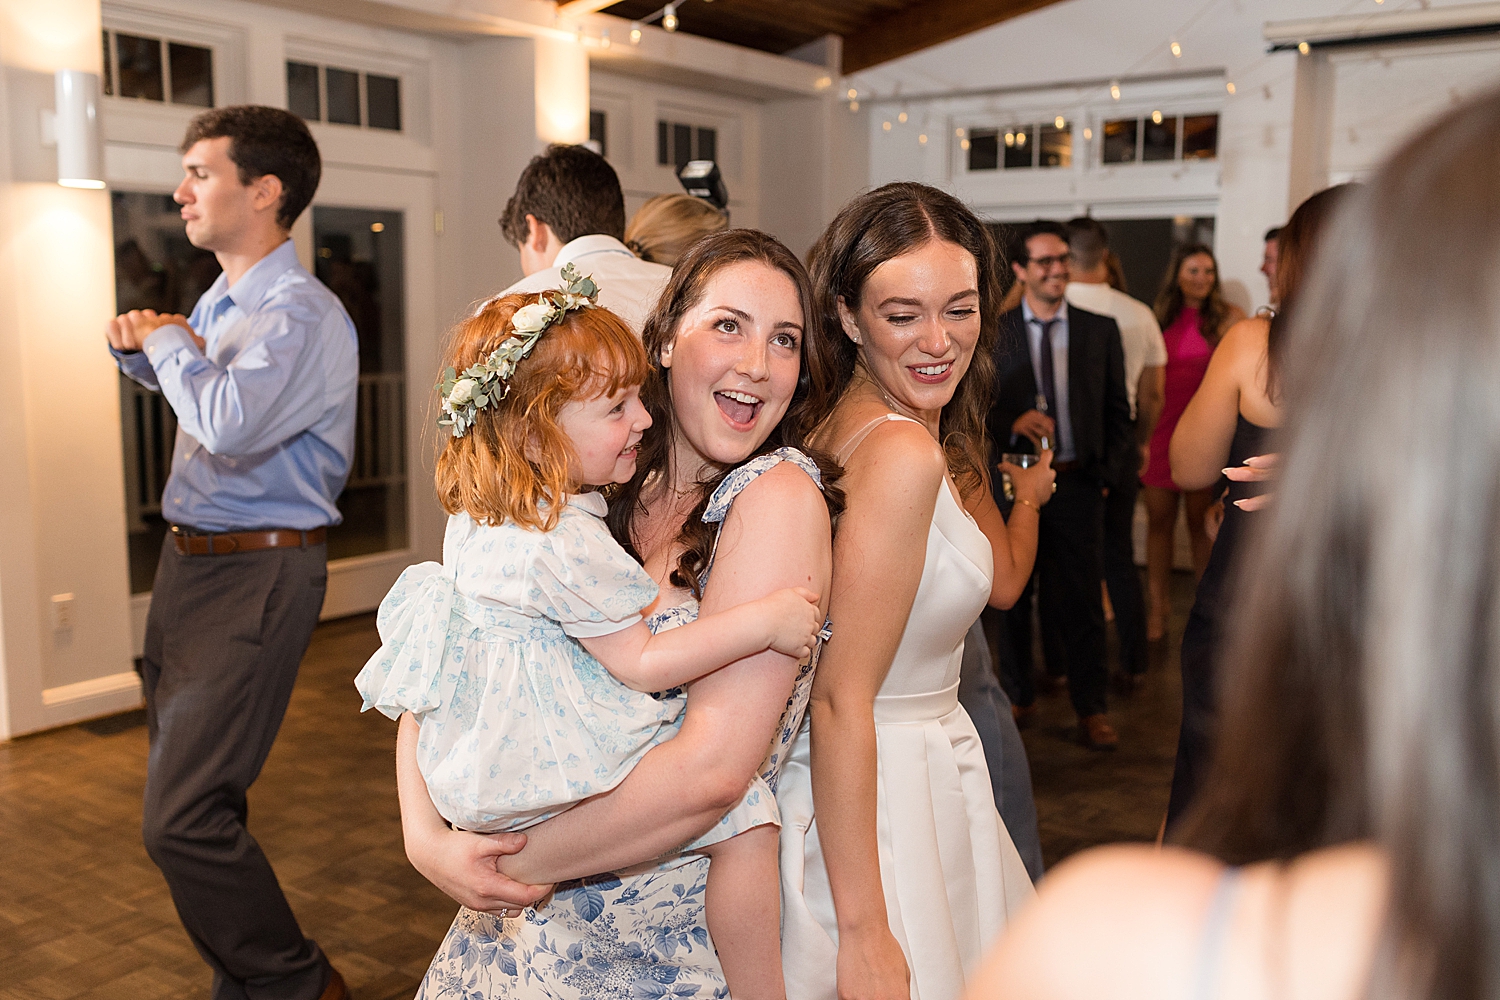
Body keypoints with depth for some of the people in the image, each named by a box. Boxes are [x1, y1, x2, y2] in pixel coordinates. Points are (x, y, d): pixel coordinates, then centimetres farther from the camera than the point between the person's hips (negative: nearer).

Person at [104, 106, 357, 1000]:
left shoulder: (302, 314, -17)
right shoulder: (220, 303, 12)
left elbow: (229, 425, -33)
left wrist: (172, 343, -14)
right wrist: (144, 347, 9)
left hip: (257, 576, -10)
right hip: (189, 560, 10)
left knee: (182, 818, -12)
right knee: (187, 787, 17)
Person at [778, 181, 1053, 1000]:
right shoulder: (901, 454, -25)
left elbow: (1000, 579, 18)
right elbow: (840, 700, -26)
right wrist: (863, 931, -24)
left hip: (919, 764, 10)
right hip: (878, 801, -10)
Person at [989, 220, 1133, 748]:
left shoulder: (1101, 331, 7)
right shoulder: (992, 332, 2)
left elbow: (1117, 410, 9)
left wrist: (1111, 474, 0)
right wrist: (1012, 422, -21)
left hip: (1078, 483, 1)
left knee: (1083, 599, 4)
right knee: (1011, 597, 9)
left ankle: (1092, 708, 15)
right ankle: (1016, 696, 25)